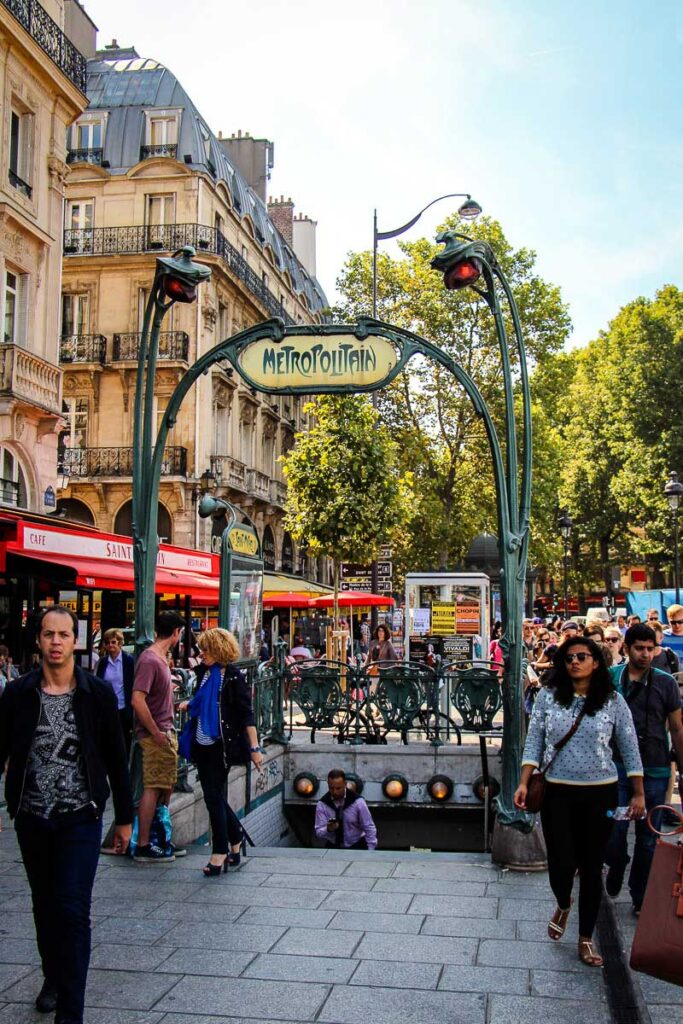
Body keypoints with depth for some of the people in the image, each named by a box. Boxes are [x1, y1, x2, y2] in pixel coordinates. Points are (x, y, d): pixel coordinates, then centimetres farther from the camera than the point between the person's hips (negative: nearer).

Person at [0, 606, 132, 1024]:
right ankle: (53, 978, 41)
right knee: (45, 906, 17)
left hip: (80, 817, -2)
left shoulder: (98, 693, -5)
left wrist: (124, 818, 4)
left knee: (73, 910, -7)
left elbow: (116, 759, 1)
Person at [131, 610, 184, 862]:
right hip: (156, 735, -10)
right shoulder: (150, 660, -19)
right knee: (153, 789, -4)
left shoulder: (161, 658, 12)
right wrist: (156, 734, -21)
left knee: (166, 786, 17)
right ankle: (143, 846, 3)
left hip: (165, 733, 10)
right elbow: (137, 700, -26)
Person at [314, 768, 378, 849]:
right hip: (333, 848, 1)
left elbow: (369, 828, -6)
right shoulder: (322, 804, -9)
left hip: (356, 847, -1)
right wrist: (328, 829, -32)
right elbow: (319, 833, -11)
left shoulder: (357, 801, -13)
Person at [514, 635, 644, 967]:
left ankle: (586, 938, 24)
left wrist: (638, 794, 3)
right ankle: (563, 905, 34)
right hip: (557, 793, 0)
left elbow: (630, 748, 4)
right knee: (561, 864, -3)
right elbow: (534, 742, 1)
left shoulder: (613, 701, -2)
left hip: (599, 793, 0)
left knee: (591, 867, 7)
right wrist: (523, 783, -6)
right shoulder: (548, 697, -1)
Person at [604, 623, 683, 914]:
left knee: (648, 838, 9)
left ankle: (640, 897, 26)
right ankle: (616, 866, 31)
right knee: (614, 830, -2)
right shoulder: (610, 678, -1)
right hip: (617, 768, 0)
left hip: (655, 770, 0)